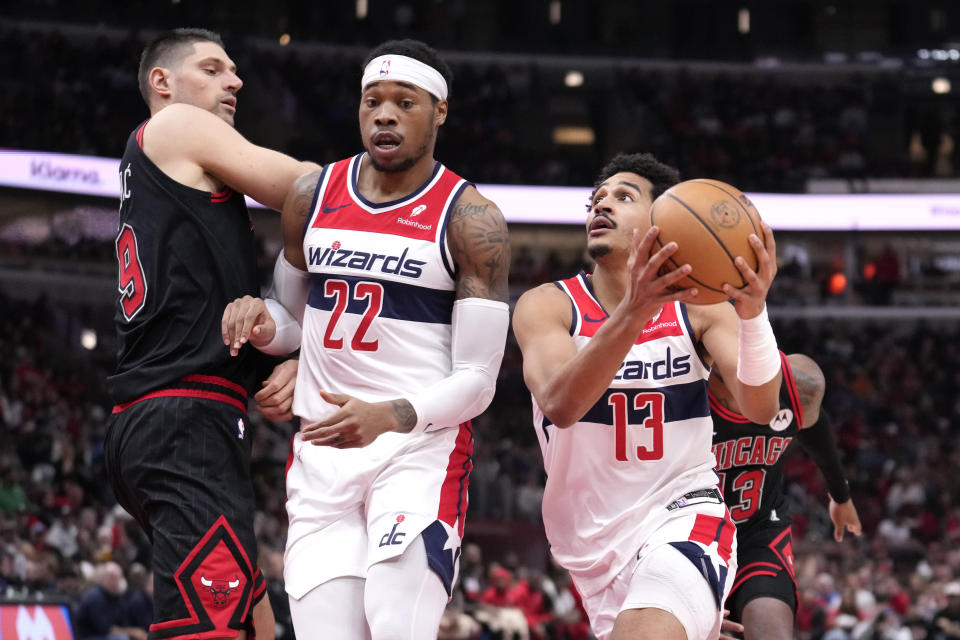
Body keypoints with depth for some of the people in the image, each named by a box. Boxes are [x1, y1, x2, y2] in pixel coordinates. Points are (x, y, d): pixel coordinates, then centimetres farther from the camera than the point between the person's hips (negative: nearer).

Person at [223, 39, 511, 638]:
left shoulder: (471, 220, -5)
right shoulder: (313, 197, 9)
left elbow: (477, 381, -8)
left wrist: (389, 416, -26)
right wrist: (263, 327, -2)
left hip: (422, 446, -4)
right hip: (322, 453, 4)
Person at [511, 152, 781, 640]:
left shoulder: (699, 308, -2)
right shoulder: (548, 306, -5)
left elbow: (760, 409, -17)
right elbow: (559, 405, -26)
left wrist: (753, 312, -36)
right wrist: (633, 311, -41)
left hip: (681, 514, -2)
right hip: (595, 541, 3)